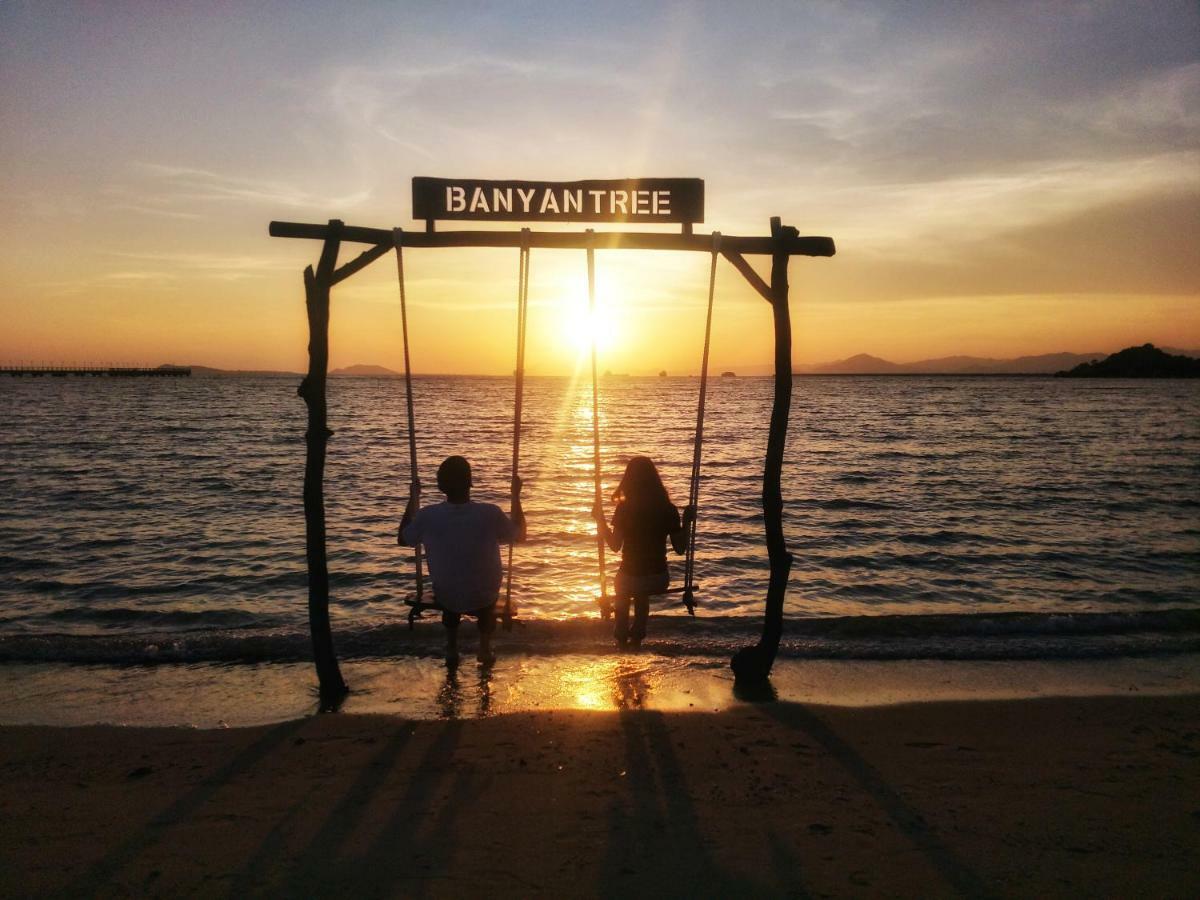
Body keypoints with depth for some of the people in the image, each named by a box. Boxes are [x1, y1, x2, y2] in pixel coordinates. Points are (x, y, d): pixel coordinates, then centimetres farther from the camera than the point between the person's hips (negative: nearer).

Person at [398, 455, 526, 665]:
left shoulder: (428, 516, -21)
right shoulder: (490, 513, -25)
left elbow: (402, 540, 2)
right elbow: (520, 535, -3)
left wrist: (413, 499, 8)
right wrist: (516, 495, 5)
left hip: (446, 599, 1)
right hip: (484, 600, -1)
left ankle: (451, 649, 35)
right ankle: (485, 647, 28)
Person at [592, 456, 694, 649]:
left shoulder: (624, 508, -12)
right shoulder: (668, 509, -7)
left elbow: (615, 545, -8)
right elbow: (680, 548, -4)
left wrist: (600, 521, 3)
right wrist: (687, 522, 8)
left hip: (630, 577, -2)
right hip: (659, 580, 2)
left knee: (624, 590, 35)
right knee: (642, 593, 38)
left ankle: (622, 638, 36)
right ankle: (637, 636, 43)